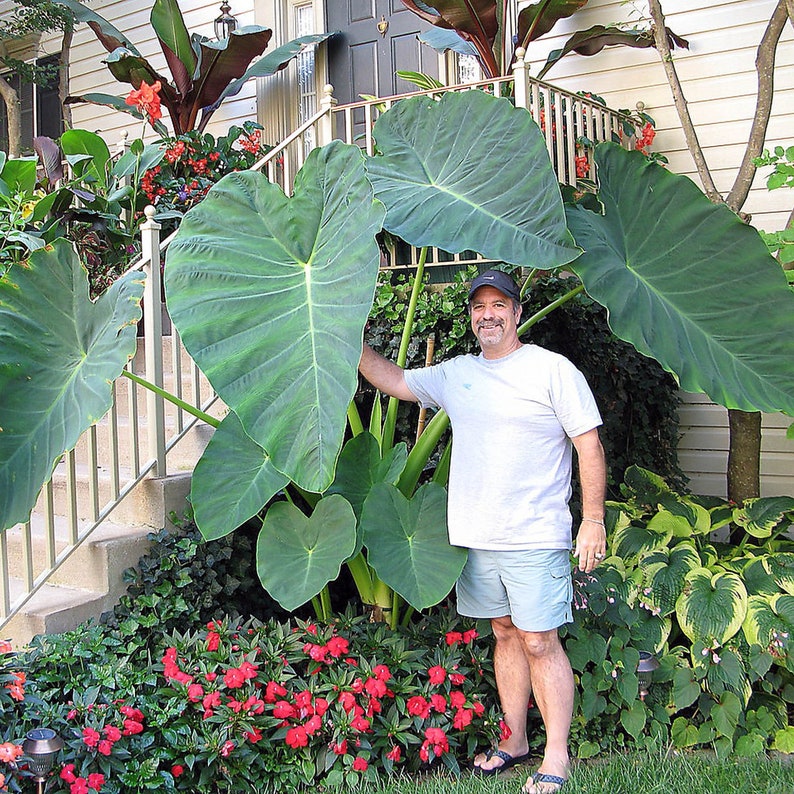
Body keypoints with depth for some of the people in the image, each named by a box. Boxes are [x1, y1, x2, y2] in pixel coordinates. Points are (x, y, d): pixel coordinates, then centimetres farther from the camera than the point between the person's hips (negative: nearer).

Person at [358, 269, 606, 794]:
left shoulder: (553, 369, -5)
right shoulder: (455, 374, 11)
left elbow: (589, 445, -6)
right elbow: (394, 380, 22)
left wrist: (593, 521, -9)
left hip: (535, 538, -5)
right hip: (477, 535, 5)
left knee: (539, 642, -3)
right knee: (505, 635, 15)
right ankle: (515, 741, 28)